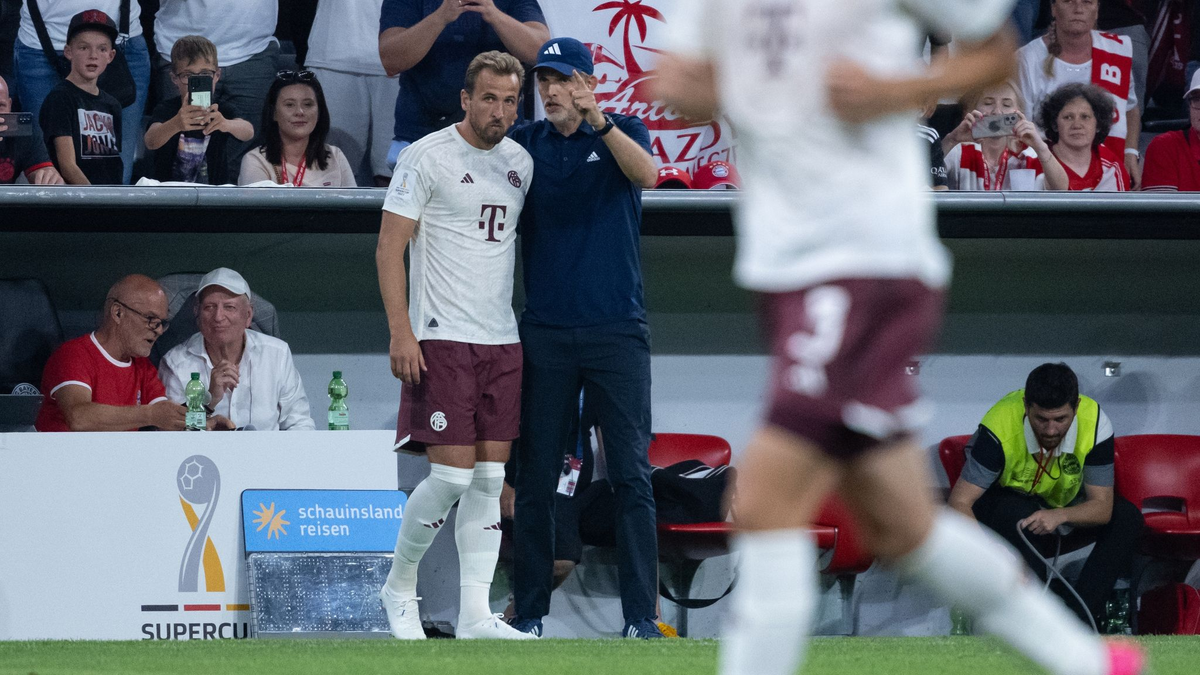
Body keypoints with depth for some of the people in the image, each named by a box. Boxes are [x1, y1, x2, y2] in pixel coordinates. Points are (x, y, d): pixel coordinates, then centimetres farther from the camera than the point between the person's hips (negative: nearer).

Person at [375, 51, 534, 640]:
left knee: (490, 480, 3)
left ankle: (475, 615, 5)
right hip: (441, 339, -6)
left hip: (502, 341, 6)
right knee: (452, 474, -10)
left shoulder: (520, 164, 12)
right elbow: (389, 248, -8)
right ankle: (399, 587, 11)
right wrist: (401, 331, -16)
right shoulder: (428, 157, -7)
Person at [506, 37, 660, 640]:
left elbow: (646, 173, -18)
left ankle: (640, 616, -6)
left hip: (617, 330, -2)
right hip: (545, 334, 2)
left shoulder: (622, 133, 4)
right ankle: (529, 613, 10)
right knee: (534, 479, 4)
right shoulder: (524, 144, 10)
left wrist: (599, 121, -32)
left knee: (631, 477, -6)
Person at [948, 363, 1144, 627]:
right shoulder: (1000, 426, -33)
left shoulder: (1095, 424, -26)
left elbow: (1102, 507, -22)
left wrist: (1059, 516, -43)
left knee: (1126, 518, -22)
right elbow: (960, 501, -33)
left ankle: (1078, 615, -25)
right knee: (1018, 515, -37)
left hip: (1066, 505, 3)